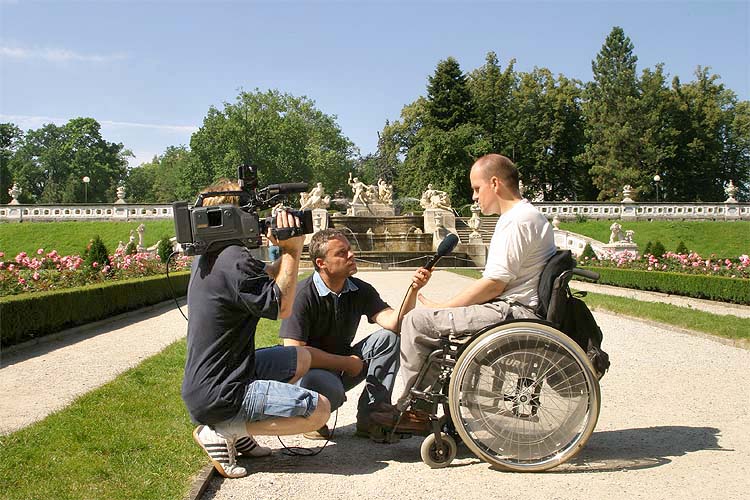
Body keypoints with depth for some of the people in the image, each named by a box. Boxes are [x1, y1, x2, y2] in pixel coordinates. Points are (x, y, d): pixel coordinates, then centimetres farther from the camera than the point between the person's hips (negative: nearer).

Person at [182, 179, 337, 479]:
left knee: (302, 358, 23)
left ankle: (235, 428, 13)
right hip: (218, 395, -10)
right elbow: (281, 306, -15)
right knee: (320, 409, -9)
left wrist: (290, 250, 2)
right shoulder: (234, 260, -23)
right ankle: (223, 430, -5)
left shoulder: (208, 256, 9)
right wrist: (292, 251, -10)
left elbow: (266, 276, 18)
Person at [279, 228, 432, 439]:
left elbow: (394, 322, -16)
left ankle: (371, 415, -12)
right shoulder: (303, 295, -19)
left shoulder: (361, 290, -3)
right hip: (310, 372, -6)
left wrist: (413, 290, -33)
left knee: (390, 337, -14)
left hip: (343, 365, 6)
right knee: (329, 389, -41)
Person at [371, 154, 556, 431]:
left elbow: (494, 284, -19)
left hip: (512, 312, -11)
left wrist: (441, 307, -9)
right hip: (515, 309, 11)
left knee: (418, 320, -11)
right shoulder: (525, 216, 19)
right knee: (434, 319, 19)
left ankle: (411, 410, 0)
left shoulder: (517, 221, -15)